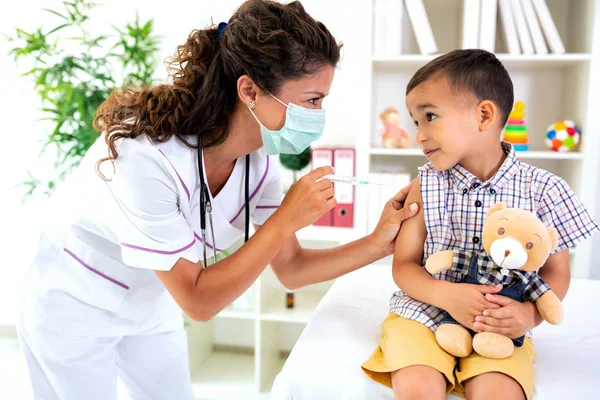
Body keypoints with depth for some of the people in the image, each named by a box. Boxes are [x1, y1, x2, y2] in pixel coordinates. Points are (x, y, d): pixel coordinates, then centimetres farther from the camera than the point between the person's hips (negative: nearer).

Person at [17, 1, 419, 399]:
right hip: (75, 311, -5)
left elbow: (291, 269, -8)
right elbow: (198, 301, -30)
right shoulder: (146, 154, -37)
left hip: (150, 306, 6)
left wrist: (379, 243, -18)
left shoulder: (257, 157, -16)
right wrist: (285, 220, -34)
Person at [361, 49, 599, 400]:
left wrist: (532, 314, -15)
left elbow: (556, 272, 5)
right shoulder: (426, 186, -2)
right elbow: (404, 265, 1)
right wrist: (445, 294, -18)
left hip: (501, 328, 0)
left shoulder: (543, 190, -5)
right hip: (425, 314, 1)